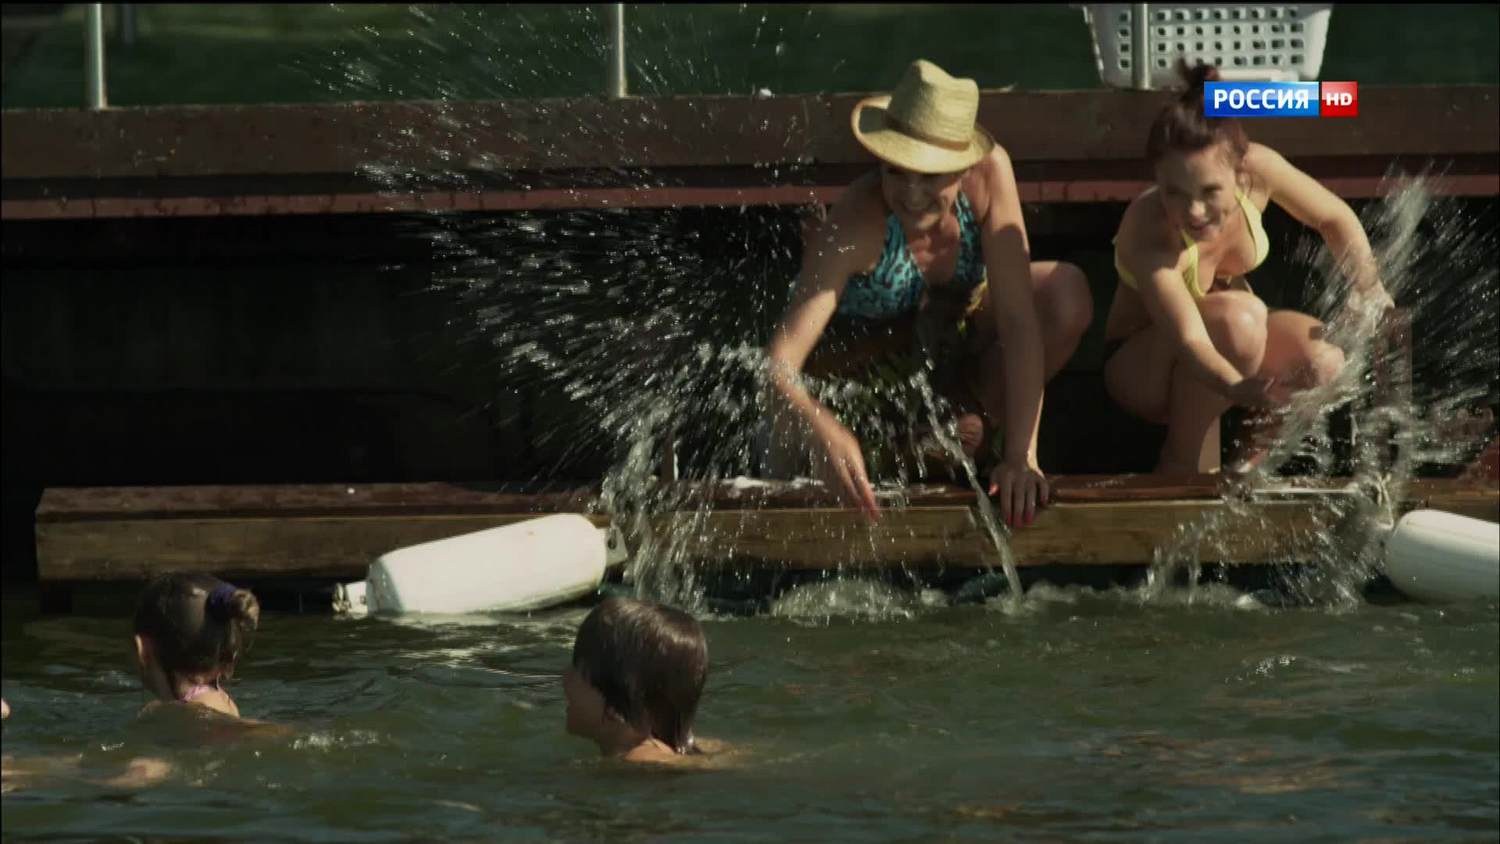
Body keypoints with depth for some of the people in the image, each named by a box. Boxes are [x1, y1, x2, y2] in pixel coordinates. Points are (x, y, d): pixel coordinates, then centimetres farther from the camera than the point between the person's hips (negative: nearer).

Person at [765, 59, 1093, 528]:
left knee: (1068, 296, -28)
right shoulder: (858, 227, -39)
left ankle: (972, 420, -3)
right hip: (862, 343, -1)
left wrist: (1021, 457, -42)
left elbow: (1017, 319, -35)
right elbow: (779, 362, -46)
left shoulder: (989, 173, -33)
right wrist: (820, 432, -69)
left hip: (960, 321, 1)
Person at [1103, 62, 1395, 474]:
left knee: (1324, 361, -25)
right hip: (1140, 364, -5)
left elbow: (1335, 218, -4)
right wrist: (1238, 389, -68)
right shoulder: (1147, 233, -37)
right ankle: (1185, 466, -17)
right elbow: (1189, 340, -48)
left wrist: (1367, 289, -19)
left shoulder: (1258, 169, -24)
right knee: (1237, 319, -36)